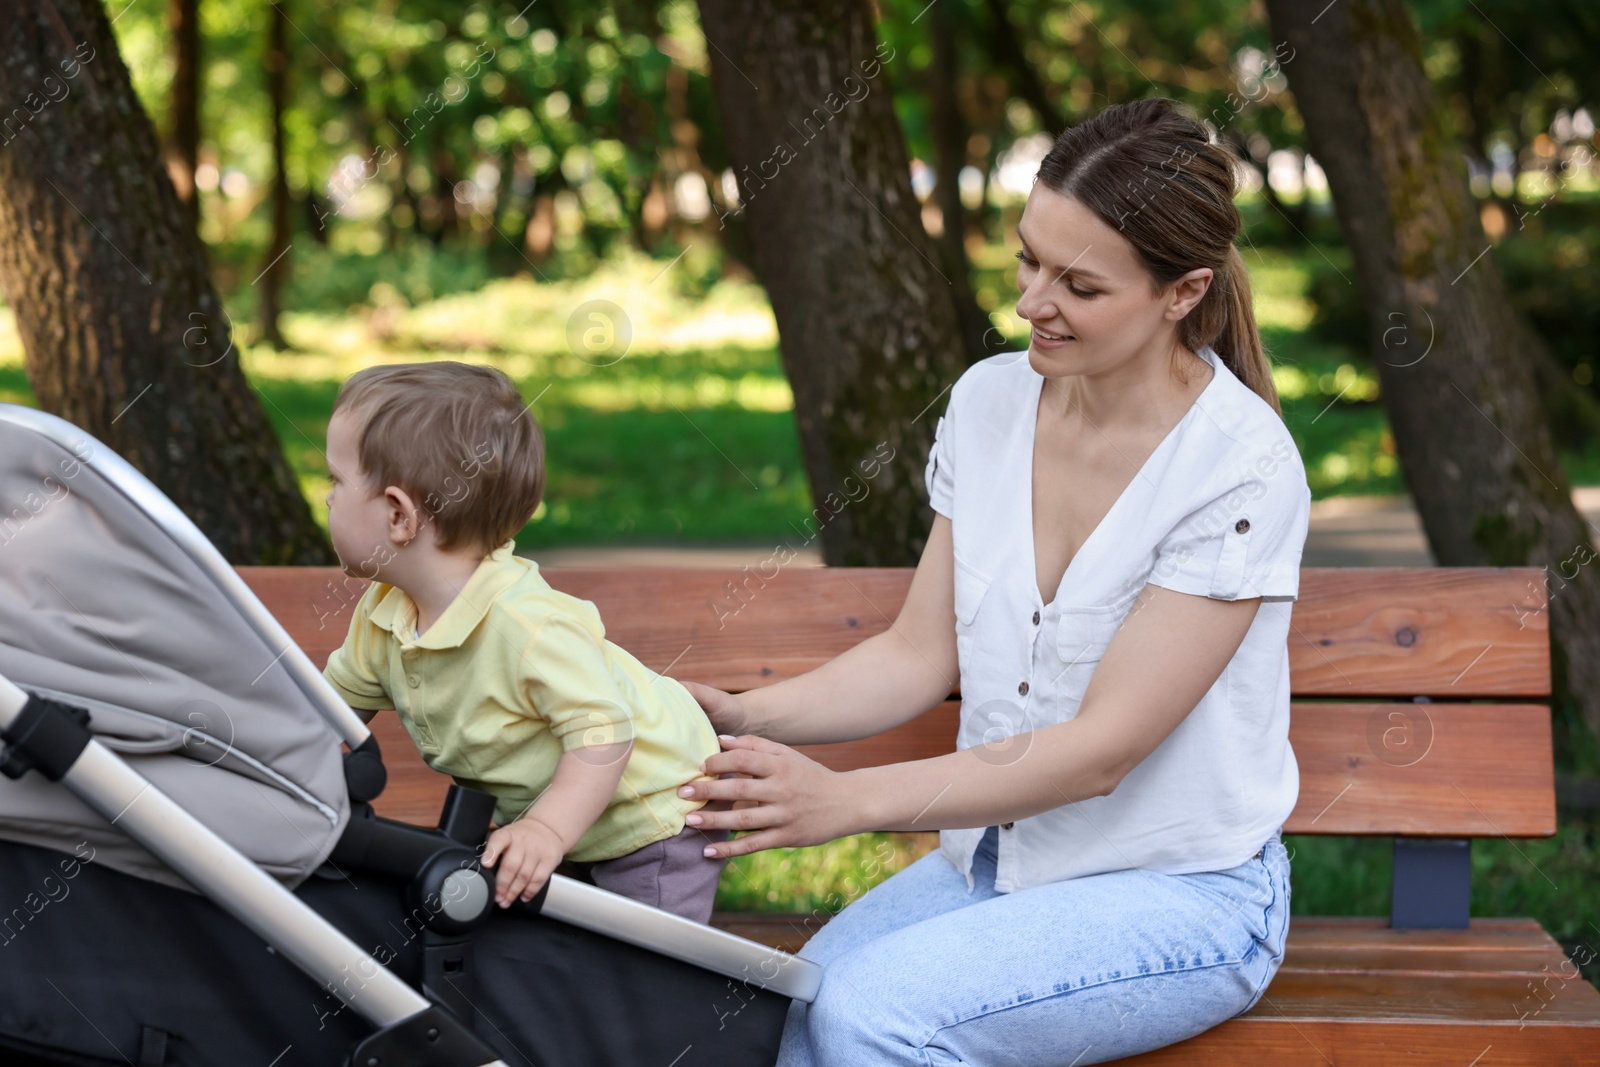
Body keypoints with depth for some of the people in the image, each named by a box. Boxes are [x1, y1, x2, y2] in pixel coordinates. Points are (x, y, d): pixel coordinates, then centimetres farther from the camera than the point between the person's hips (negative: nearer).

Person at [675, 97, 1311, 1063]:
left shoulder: (1241, 468, -17)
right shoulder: (989, 403, 2)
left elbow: (1100, 748, -20)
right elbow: (921, 656, 6)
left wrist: (848, 800, -26)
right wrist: (742, 716, -9)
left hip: (1181, 897, -5)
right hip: (991, 862, 5)